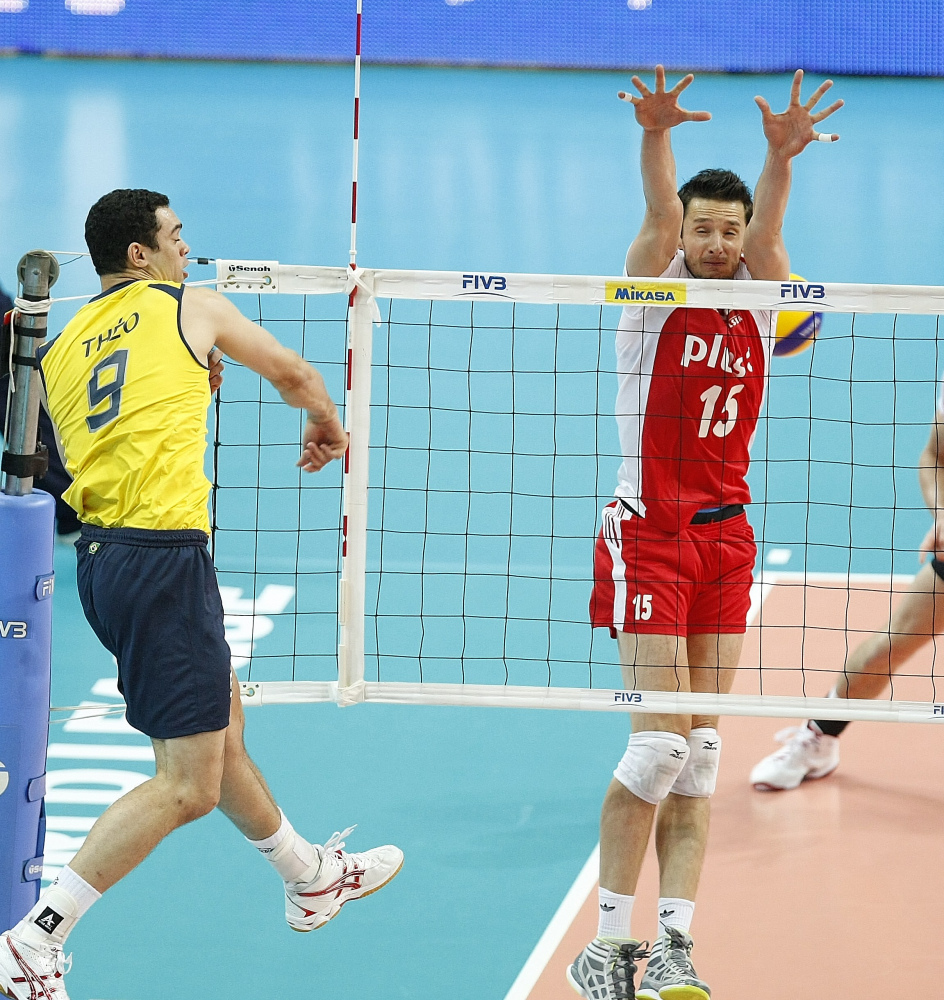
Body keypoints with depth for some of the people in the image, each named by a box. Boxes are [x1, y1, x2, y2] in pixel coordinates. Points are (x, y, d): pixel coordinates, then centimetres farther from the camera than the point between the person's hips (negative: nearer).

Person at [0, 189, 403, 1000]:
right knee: (189, 785, -7)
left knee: (222, 731, 24)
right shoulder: (189, 307, 2)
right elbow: (296, 376, 18)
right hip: (162, 557, -8)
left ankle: (313, 879, 42)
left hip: (102, 557, 8)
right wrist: (326, 428, 38)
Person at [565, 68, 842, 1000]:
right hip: (648, 532, -5)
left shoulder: (758, 305, 5)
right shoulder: (656, 291, -2)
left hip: (725, 538, 5)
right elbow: (661, 216, -22)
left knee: (701, 749, 1)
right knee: (662, 741, -12)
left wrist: (781, 157, -37)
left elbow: (767, 232, -15)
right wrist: (656, 138, -42)